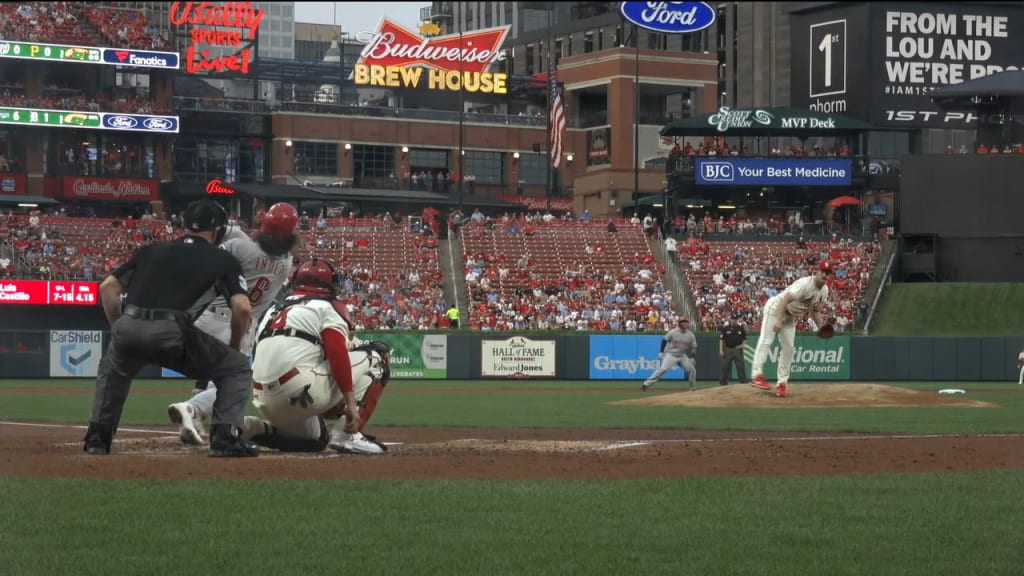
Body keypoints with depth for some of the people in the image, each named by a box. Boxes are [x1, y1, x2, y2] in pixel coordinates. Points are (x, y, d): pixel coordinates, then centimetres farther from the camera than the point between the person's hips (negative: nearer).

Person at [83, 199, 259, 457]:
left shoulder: (151, 250, 27)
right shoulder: (223, 260, 17)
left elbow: (107, 287, 21)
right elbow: (243, 308, 4)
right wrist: (235, 345, 20)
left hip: (128, 329, 4)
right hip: (173, 333, -4)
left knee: (113, 368, 38)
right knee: (237, 367, 17)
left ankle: (98, 436, 28)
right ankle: (226, 438, 2)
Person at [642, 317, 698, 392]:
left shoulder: (690, 335, -2)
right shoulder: (673, 332, -12)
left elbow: (693, 347, 6)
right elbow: (664, 340, -3)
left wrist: (692, 358, -3)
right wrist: (661, 352, -7)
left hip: (682, 356, 5)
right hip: (671, 354, -5)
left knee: (692, 369, -2)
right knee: (663, 369, -21)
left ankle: (693, 387, 17)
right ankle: (646, 384, -22)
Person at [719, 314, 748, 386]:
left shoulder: (741, 328, 4)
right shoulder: (725, 328, 0)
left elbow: (745, 339, 12)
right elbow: (721, 339, 1)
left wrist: (742, 345, -7)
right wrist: (721, 350, -5)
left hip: (738, 349, 1)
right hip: (728, 349, -1)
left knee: (741, 366, -1)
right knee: (725, 366, 2)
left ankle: (743, 381, 3)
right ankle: (723, 382, 8)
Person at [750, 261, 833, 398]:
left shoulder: (824, 290, -2)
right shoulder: (805, 283, -28)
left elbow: (815, 311, 8)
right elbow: (785, 300, -33)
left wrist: (822, 326, -11)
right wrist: (778, 320, -42)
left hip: (791, 316, 8)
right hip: (776, 308, -8)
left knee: (788, 348, 4)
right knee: (766, 340, -18)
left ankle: (782, 383, 7)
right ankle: (757, 375, -27)